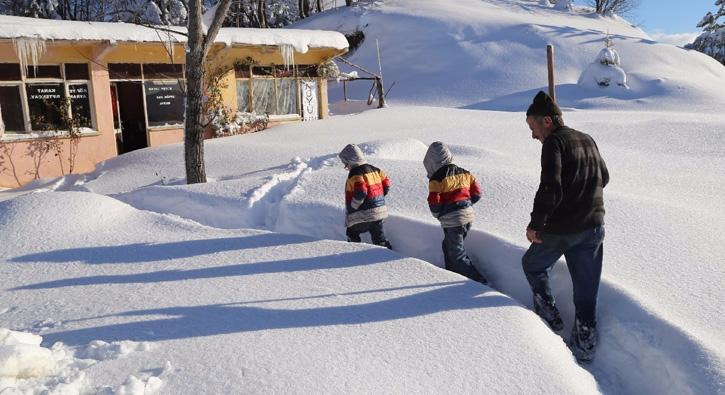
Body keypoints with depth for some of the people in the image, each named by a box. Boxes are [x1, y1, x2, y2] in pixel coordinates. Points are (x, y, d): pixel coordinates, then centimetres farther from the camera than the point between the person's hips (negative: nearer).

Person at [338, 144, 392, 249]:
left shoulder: (355, 173, -16)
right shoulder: (374, 169, 9)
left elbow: (360, 193, -26)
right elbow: (386, 184, 13)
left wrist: (352, 208, -13)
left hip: (363, 215, -7)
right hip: (379, 212, 7)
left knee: (352, 234, 15)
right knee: (379, 238, 12)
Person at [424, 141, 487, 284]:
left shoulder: (436, 179, -13)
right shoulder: (464, 173, 7)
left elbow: (434, 203, -16)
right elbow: (477, 193, 9)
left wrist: (438, 215, 4)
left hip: (452, 220, -7)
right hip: (469, 215, 8)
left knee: (457, 254, 2)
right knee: (449, 246, 25)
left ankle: (479, 281, -3)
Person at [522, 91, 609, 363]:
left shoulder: (553, 142, -13)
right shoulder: (588, 140, 10)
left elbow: (550, 188, -24)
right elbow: (604, 178, 23)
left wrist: (535, 224, -16)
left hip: (559, 230, -6)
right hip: (594, 228, 6)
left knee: (533, 265, 21)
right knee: (586, 289, 12)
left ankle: (549, 315, 22)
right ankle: (585, 343, 18)